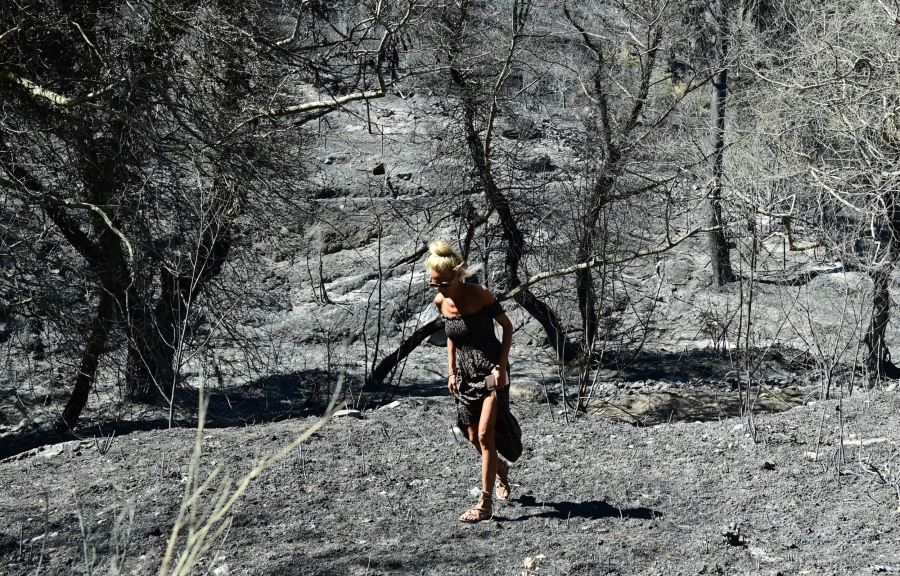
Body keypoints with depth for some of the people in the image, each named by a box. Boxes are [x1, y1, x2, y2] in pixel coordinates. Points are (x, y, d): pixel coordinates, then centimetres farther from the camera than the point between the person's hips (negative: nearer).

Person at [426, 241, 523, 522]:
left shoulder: (481, 295, -18)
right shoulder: (441, 302, -3)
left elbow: (507, 326, -8)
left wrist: (502, 366, -14)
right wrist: (452, 371, 8)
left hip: (491, 370, -5)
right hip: (465, 372, 5)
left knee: (485, 434, -13)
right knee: (474, 438, 11)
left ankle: (485, 503, -9)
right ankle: (500, 469, 43)